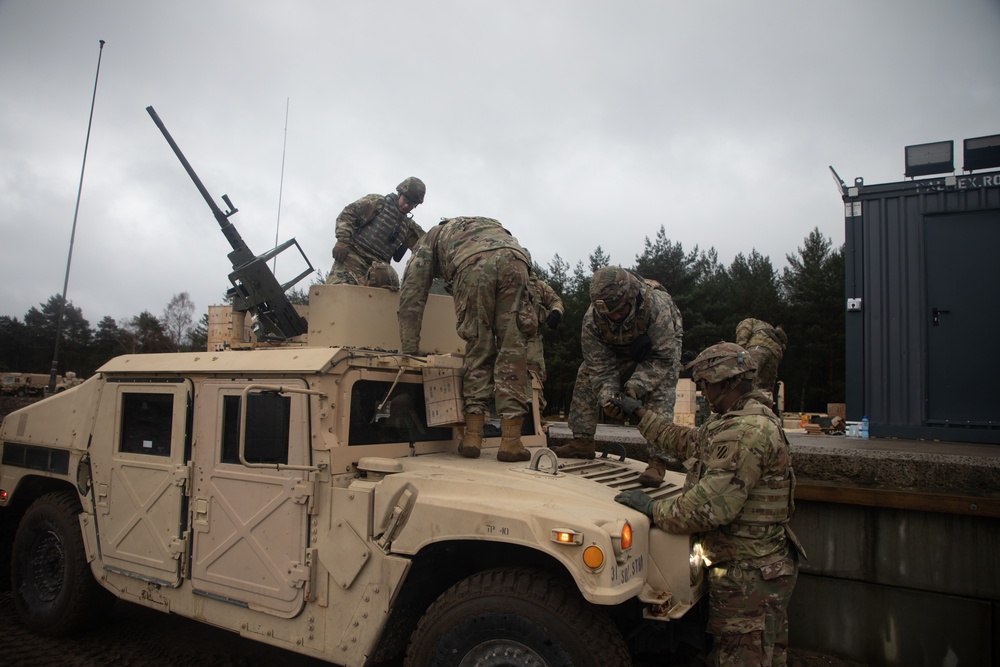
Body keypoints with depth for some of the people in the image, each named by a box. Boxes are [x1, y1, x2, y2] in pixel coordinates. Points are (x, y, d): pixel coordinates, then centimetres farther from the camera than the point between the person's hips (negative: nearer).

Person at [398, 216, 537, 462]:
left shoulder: (429, 240, 36)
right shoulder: (489, 225, 49)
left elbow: (411, 294, 23)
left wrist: (409, 349, 21)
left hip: (473, 265, -2)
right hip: (514, 260, 3)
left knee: (478, 349, 9)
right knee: (512, 349, 4)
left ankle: (473, 436, 6)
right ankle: (510, 441, 0)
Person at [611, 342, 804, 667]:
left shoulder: (747, 433, -26)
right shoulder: (734, 420, 8)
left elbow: (710, 507, -30)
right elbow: (688, 441, 22)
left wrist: (653, 508, -18)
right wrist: (640, 413, 25)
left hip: (749, 576, -10)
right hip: (760, 567, 10)